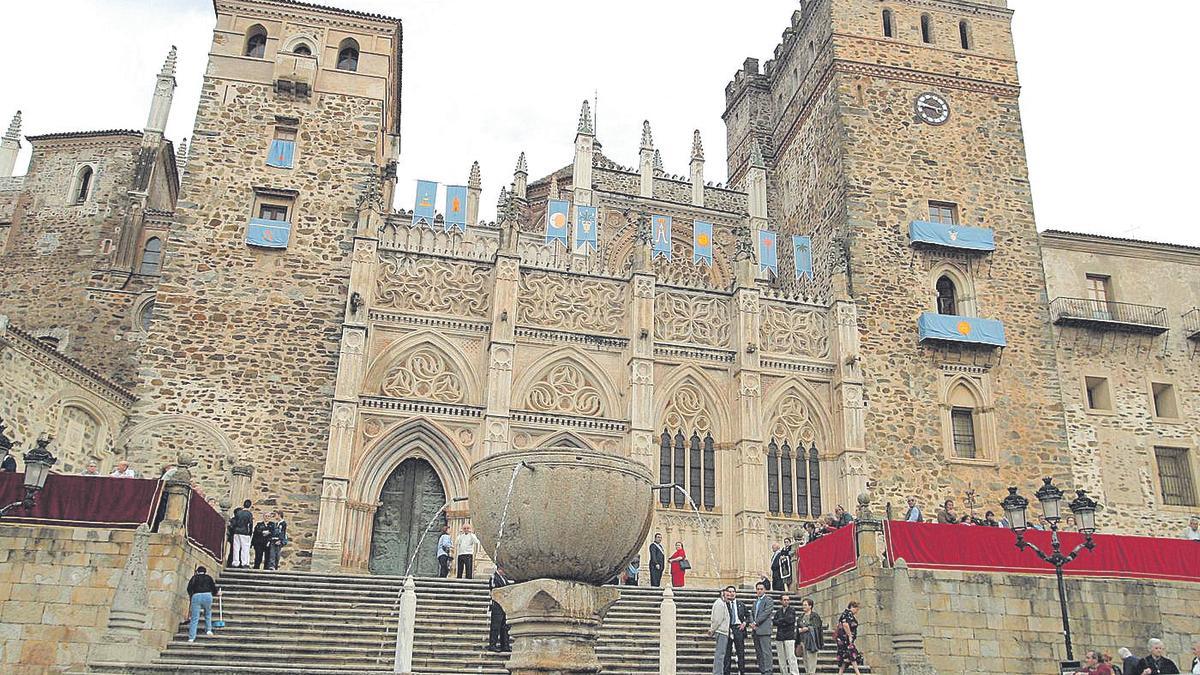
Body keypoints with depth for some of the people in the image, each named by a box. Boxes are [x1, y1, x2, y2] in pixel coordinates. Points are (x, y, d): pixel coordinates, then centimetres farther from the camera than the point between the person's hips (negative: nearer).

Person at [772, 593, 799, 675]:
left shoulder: (792, 610, 4)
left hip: (789, 636, -4)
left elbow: (790, 619, -10)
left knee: (791, 657, -11)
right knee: (781, 658, 4)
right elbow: (775, 622, 4)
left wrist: (780, 620, 1)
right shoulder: (778, 611, 16)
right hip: (779, 637, 4)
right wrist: (785, 622, -9)